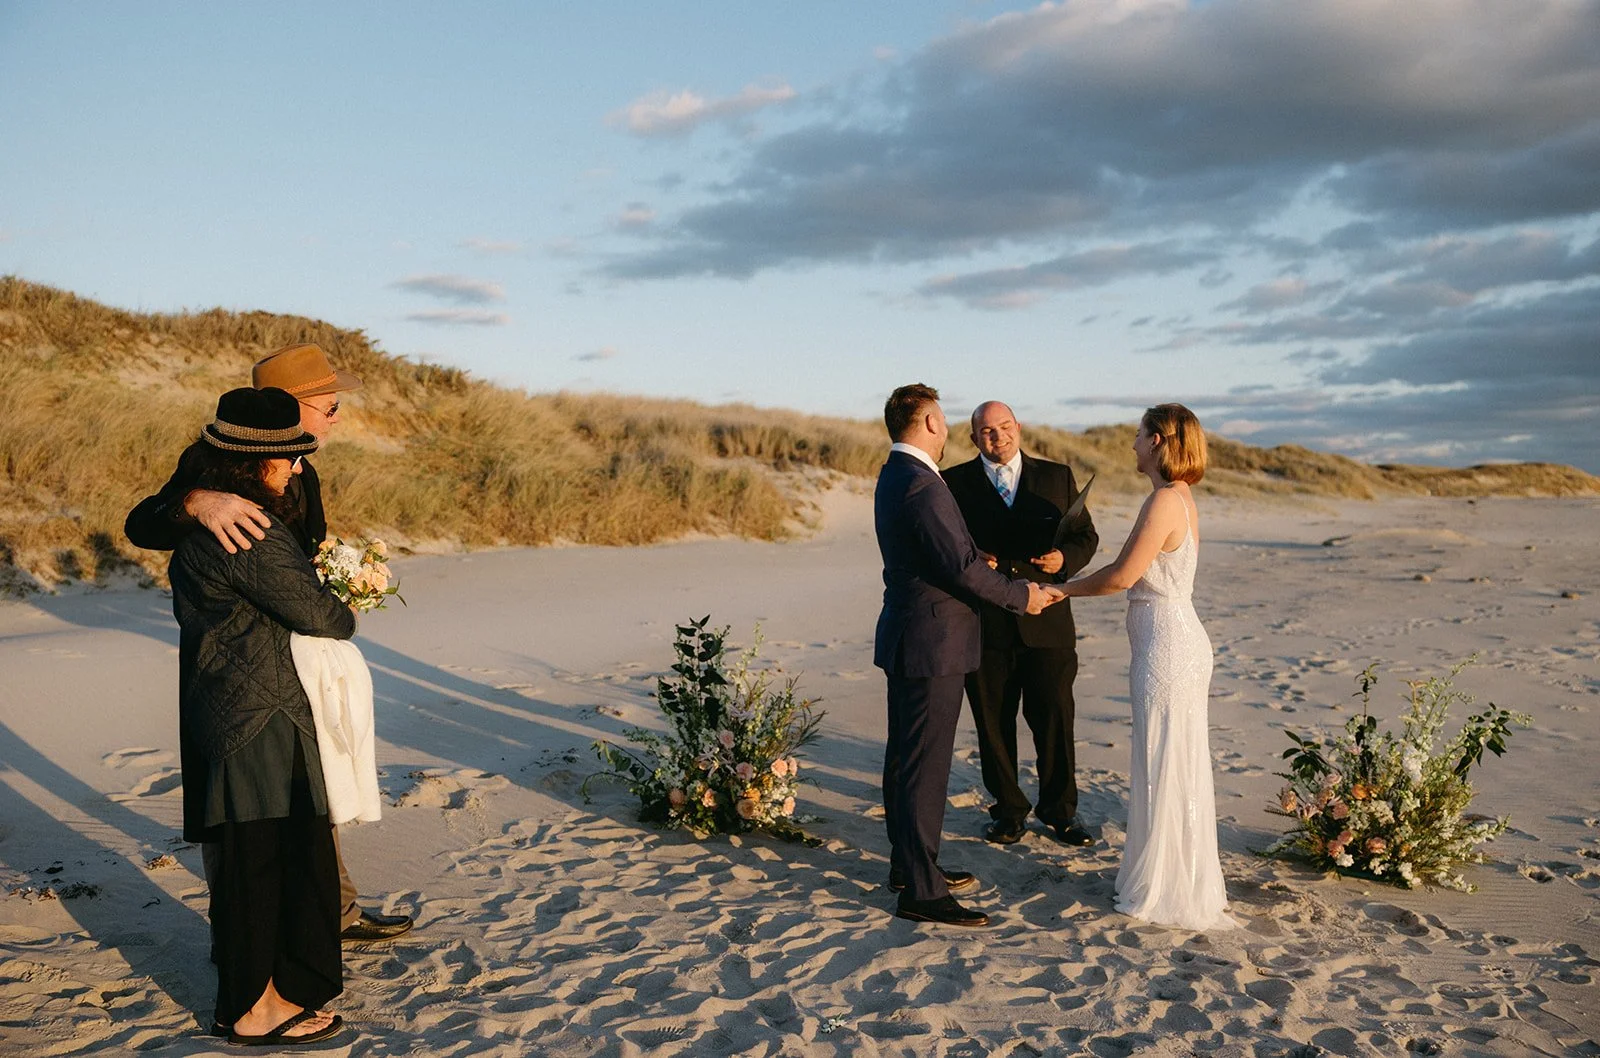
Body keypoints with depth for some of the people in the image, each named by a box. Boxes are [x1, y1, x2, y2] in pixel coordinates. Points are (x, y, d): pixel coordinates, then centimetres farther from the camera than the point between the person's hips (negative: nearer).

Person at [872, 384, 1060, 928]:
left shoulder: (893, 476, 11)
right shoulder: (922, 486, -21)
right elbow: (963, 567, -22)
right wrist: (1021, 594, -10)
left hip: (905, 638, 11)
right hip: (932, 644, -11)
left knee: (904, 758, 17)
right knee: (925, 766, -5)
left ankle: (908, 863, 31)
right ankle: (921, 890, 1)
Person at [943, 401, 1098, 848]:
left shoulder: (1057, 476, 8)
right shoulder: (955, 483, 3)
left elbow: (1086, 536, 10)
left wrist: (1065, 558, -11)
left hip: (1046, 623, 1)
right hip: (985, 624, 0)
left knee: (1054, 719, 7)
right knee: (993, 723, 9)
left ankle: (1060, 810, 25)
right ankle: (1008, 810, 26)